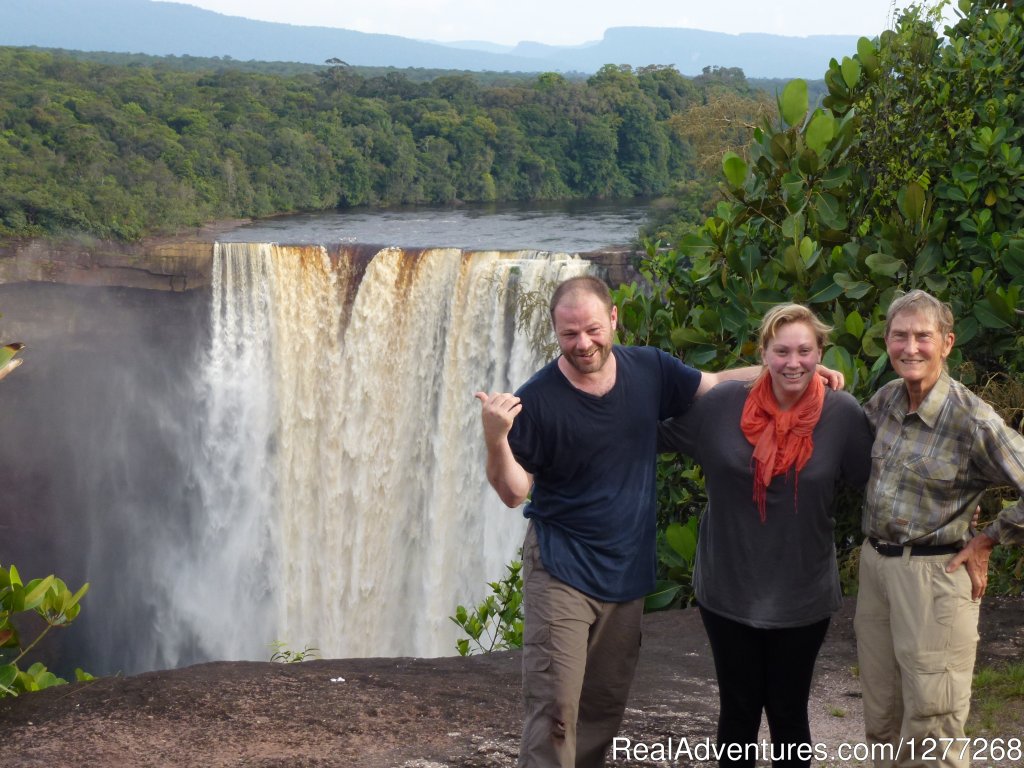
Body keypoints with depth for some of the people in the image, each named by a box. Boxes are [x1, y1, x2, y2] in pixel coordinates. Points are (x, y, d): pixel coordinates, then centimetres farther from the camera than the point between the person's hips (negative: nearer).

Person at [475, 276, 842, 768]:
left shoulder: (649, 371, -2)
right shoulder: (537, 400, -14)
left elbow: (716, 385, 13)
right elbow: (514, 492, -10)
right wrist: (496, 438, -29)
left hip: (627, 573, 5)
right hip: (562, 572, -5)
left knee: (607, 704, 14)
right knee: (554, 708, -9)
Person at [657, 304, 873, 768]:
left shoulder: (843, 415, -10)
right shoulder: (723, 404, -8)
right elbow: (654, 433, 4)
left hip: (801, 597, -1)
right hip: (729, 590, 1)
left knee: (788, 713, 13)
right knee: (738, 711, 14)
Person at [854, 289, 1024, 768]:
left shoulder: (972, 420, -18)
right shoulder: (885, 400, 3)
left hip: (933, 572, -6)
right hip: (874, 563, 7)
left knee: (931, 728, 0)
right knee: (881, 717, 17)